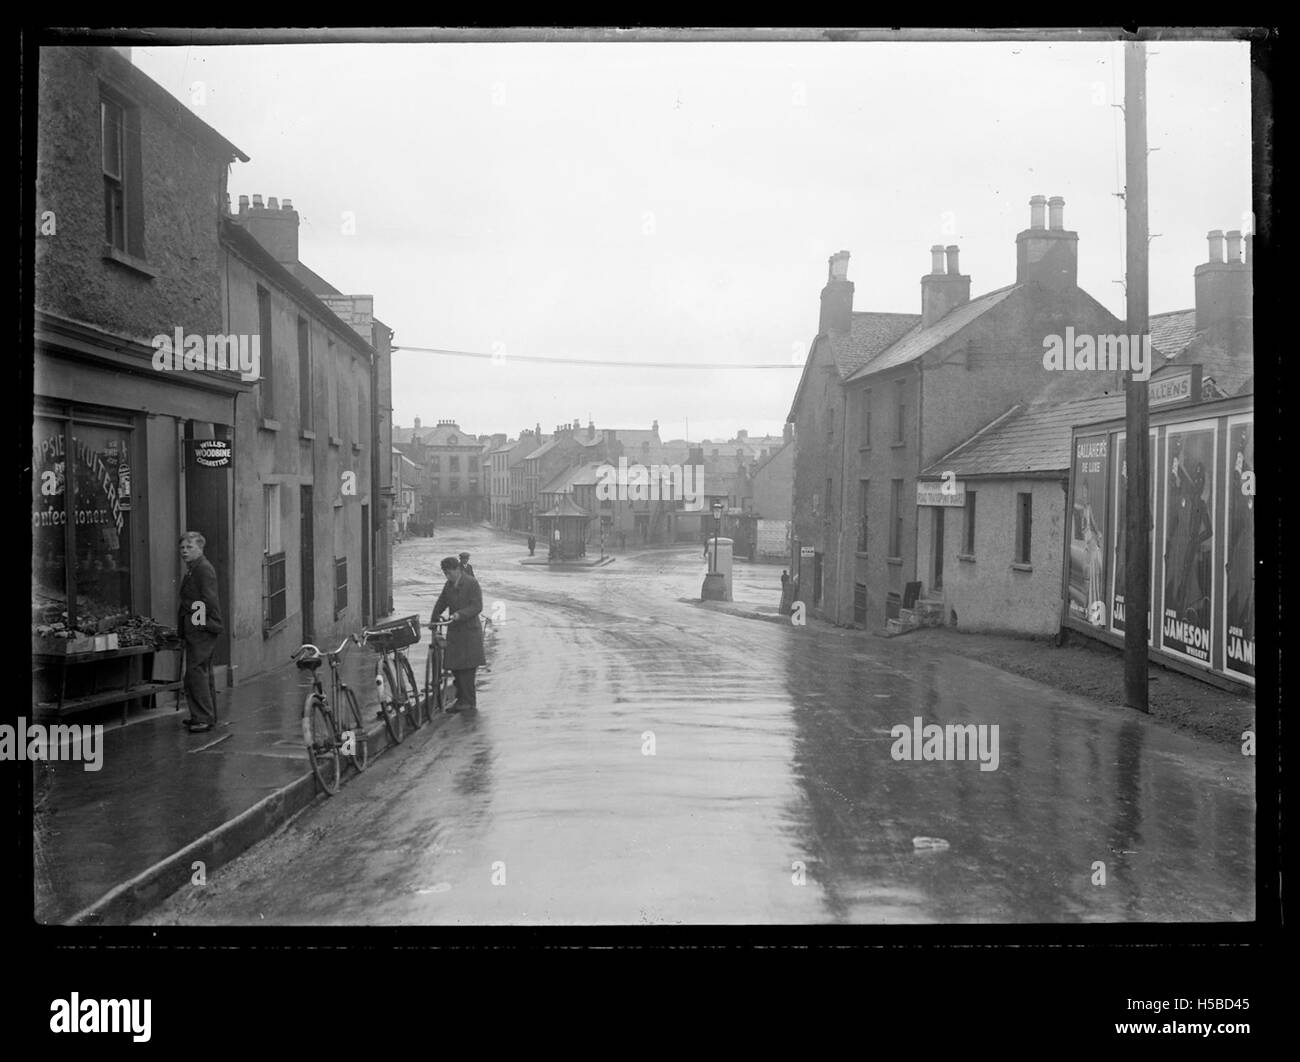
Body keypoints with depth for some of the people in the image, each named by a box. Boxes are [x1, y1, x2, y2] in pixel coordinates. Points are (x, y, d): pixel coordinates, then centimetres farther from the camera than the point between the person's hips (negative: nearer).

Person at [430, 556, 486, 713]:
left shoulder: (472, 583, -10)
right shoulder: (449, 585, 10)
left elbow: (477, 606, -16)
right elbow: (441, 603, 24)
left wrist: (460, 614, -26)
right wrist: (433, 619, 23)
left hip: (470, 630, -6)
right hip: (454, 630, 7)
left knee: (466, 667, -8)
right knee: (454, 666, 5)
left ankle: (468, 702, -1)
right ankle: (462, 700, 15)